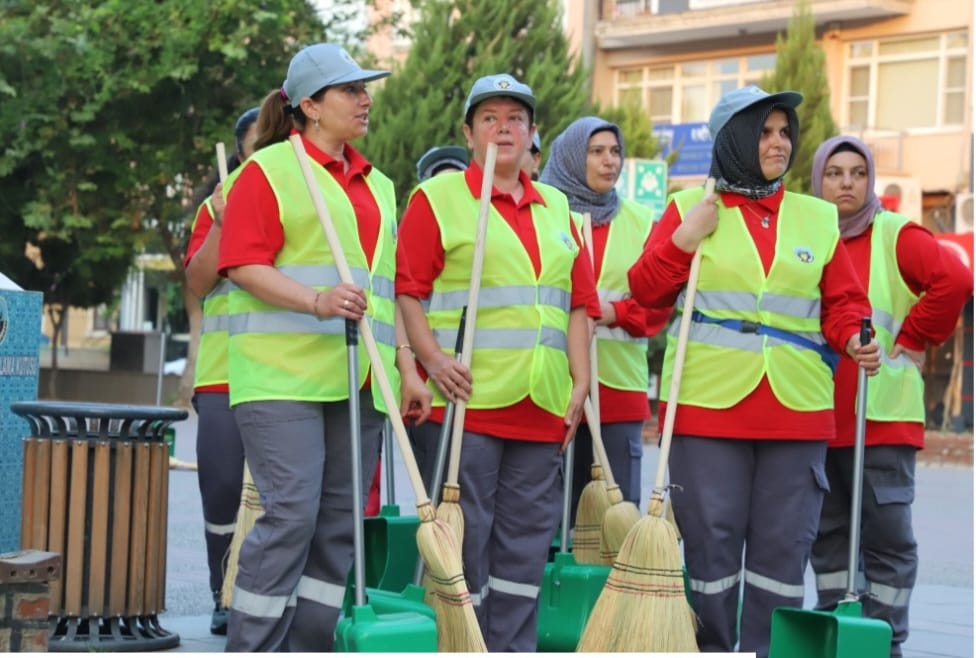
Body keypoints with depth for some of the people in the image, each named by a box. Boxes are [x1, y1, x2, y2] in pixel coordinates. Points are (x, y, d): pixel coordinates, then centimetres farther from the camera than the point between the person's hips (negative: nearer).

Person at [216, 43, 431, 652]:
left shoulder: (377, 185, 21)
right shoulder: (270, 169, 0)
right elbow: (244, 266, -9)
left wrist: (407, 367, 14)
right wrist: (316, 300, -22)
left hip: (359, 381, 7)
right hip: (285, 374, -7)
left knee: (340, 523, 4)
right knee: (290, 515, -13)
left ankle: (309, 650, 10)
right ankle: (250, 649, -7)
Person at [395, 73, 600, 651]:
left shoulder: (555, 208, 18)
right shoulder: (438, 197, 2)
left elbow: (578, 303, 16)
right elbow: (407, 290, -4)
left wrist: (581, 381, 7)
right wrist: (432, 360, -17)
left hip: (541, 408, 5)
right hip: (466, 402, -5)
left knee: (525, 547, 7)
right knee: (463, 540, -2)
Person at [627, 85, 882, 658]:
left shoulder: (819, 218, 11)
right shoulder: (690, 207, 6)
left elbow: (843, 302, 11)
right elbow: (647, 291, 5)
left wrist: (854, 339, -9)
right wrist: (683, 240, -9)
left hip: (797, 410, 2)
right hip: (709, 404, -2)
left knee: (784, 545, 3)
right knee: (711, 539, 1)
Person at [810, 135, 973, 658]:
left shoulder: (895, 235, -3)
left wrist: (913, 339, -10)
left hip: (882, 416, -4)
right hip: (815, 415, 4)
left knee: (887, 532, -3)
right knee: (827, 533, 11)